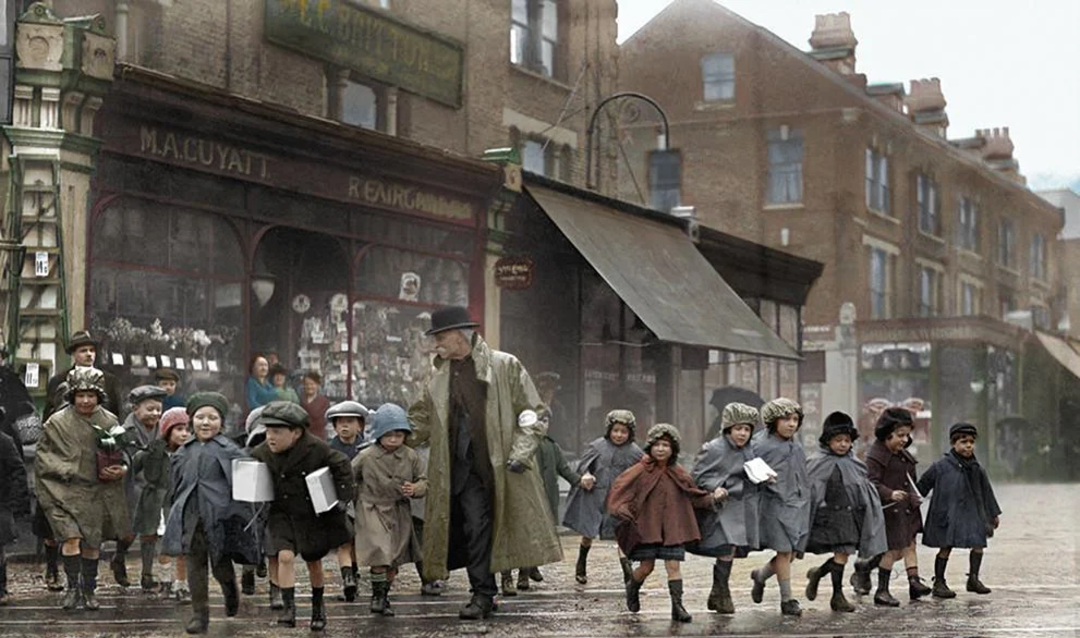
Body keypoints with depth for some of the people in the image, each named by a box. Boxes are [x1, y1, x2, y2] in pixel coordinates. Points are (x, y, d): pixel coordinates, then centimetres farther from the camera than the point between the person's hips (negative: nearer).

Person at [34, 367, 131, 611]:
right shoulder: (57, 422, -4)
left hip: (99, 492, 3)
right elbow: (43, 455, 0)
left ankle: (89, 590, 23)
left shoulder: (109, 422, 5)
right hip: (68, 491, -3)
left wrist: (122, 470, -7)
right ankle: (72, 587, -4)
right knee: (72, 537, -18)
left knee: (93, 543, 10)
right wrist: (66, 471, -14)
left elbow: (123, 453, 13)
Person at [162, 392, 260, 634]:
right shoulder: (184, 452, 11)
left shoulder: (228, 451, -2)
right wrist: (177, 510, 19)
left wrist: (240, 514, -6)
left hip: (219, 514, -3)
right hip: (190, 517, 4)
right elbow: (176, 485, 21)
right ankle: (200, 614, 10)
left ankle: (231, 591, 35)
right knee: (195, 565, 3)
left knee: (221, 565, 2)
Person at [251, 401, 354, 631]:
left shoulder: (316, 448, -18)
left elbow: (341, 466, -7)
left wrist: (342, 497, -9)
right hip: (282, 515, 1)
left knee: (314, 562, 14)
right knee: (285, 556, -19)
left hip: (313, 514, -1)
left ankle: (318, 605, 36)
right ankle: (289, 607, -14)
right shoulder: (261, 454, -11)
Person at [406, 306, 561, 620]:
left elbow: (533, 414, -1)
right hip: (460, 467, 3)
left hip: (496, 465, -3)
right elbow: (421, 418, 22)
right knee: (474, 531, -2)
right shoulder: (440, 375, 12)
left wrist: (520, 454, -9)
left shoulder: (505, 366, -2)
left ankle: (483, 596, 10)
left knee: (479, 530, -1)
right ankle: (483, 594, 4)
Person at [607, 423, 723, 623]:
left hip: (672, 527, 2)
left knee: (673, 565, -3)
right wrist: (622, 510, -23)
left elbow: (694, 496, 11)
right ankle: (632, 587, 35)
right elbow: (619, 488, -8)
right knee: (647, 566, 3)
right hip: (646, 527, -2)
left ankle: (677, 606, -1)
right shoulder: (641, 471, -7)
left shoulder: (678, 474, 4)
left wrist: (712, 497, -5)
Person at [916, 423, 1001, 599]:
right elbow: (921, 486, 0)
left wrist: (994, 514, 23)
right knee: (945, 547, -2)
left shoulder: (976, 469, 6)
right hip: (947, 514, -5)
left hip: (972, 513, 5)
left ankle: (973, 579, 20)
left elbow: (986, 492, 18)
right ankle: (938, 583, 9)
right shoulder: (941, 466, -7)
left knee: (978, 545, 2)